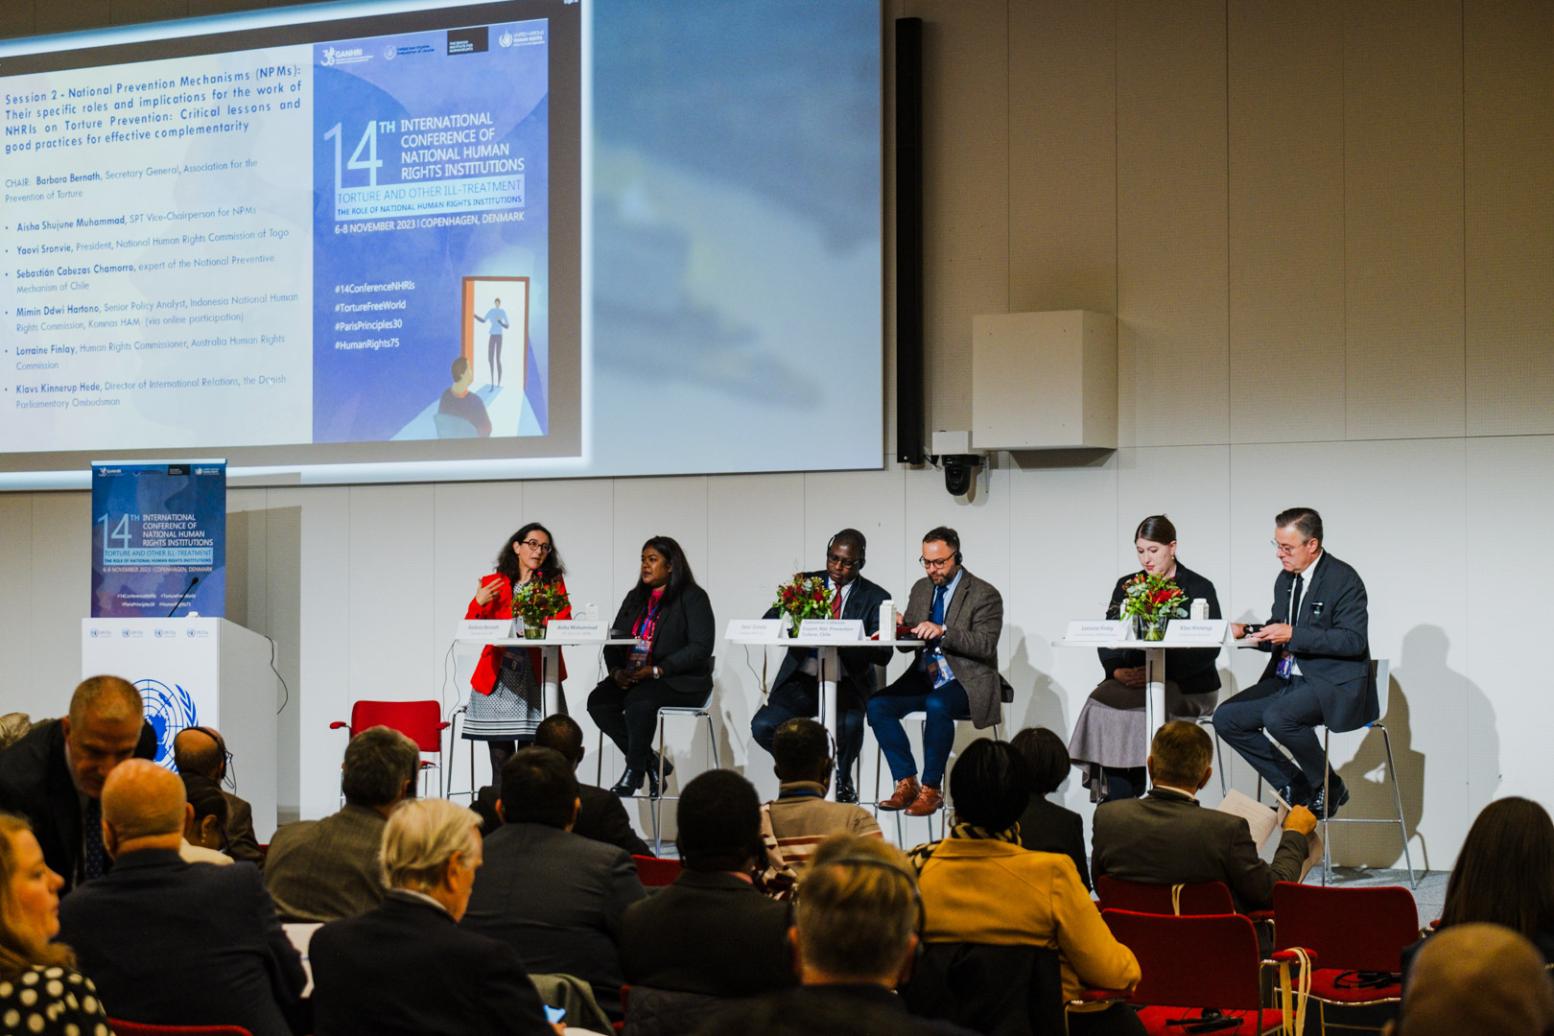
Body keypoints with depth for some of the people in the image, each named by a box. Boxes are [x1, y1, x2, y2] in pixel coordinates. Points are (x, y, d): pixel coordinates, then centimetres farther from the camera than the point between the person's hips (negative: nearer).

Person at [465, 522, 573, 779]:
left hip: (537, 678, 0)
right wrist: (479, 604, -13)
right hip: (498, 679, 0)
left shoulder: (554, 583, 10)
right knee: (501, 764, -4)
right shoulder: (492, 584, 10)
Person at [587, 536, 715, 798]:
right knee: (598, 701, -22)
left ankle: (634, 771, -21)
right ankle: (650, 762, -12)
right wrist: (616, 670, -7)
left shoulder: (693, 597, -2)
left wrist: (657, 670, -20)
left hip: (682, 682, -7)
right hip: (632, 678, 7)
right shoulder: (635, 598, 20)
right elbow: (614, 639, 16)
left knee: (639, 700, -36)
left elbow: (701, 647, -12)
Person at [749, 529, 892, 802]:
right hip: (802, 680, 2)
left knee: (850, 724, -34)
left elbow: (883, 654, -10)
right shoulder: (807, 583, 7)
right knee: (762, 726, -22)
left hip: (846, 685, -2)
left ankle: (840, 780, -1)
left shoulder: (875, 598, 0)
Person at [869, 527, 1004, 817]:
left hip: (966, 681, -6)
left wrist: (943, 631, -27)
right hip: (925, 677, 6)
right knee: (877, 705, -18)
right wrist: (900, 629, -7)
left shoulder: (984, 595, -5)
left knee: (937, 706, -37)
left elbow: (985, 645, -16)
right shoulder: (921, 588, 15)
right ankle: (906, 783, -10)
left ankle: (931, 789, -24)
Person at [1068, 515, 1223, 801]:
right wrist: (1117, 670, -13)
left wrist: (1161, 673, -18)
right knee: (1100, 703, -27)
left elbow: (1209, 648, -8)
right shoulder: (1127, 586, 17)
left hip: (1188, 686, -4)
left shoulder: (1198, 588, 3)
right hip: (1133, 680, 4)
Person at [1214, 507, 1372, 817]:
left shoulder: (1343, 579, -12)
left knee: (1277, 717, -33)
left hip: (1334, 684, -9)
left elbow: (1354, 640, -20)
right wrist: (1249, 632, -2)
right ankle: (1294, 785, 3)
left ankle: (1329, 788, -9)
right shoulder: (1285, 580, 14)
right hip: (1287, 680, 9)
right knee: (1226, 718, -6)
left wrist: (1293, 634, -24)